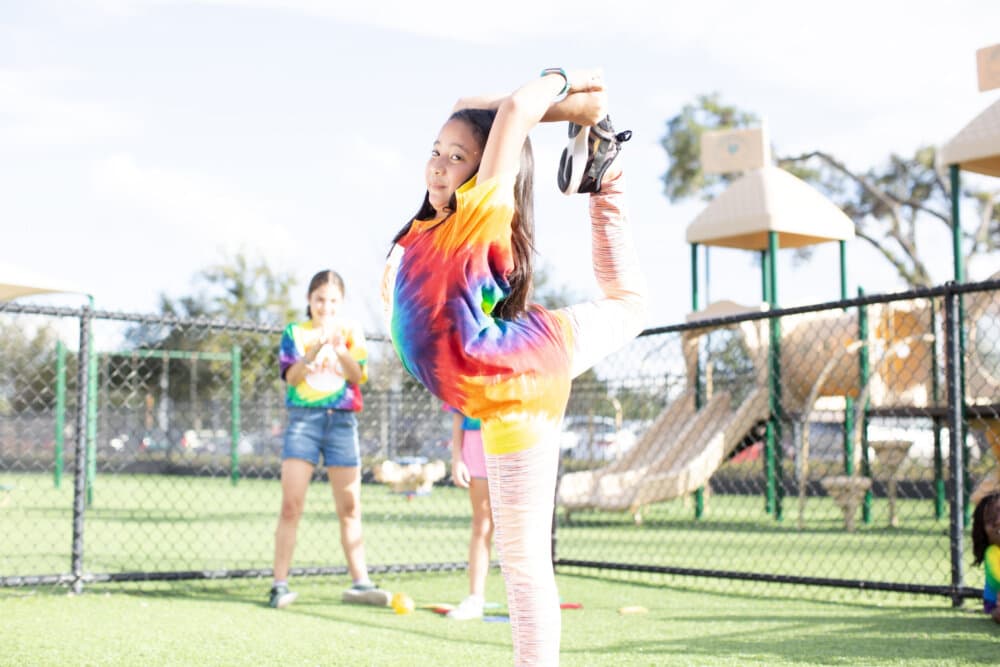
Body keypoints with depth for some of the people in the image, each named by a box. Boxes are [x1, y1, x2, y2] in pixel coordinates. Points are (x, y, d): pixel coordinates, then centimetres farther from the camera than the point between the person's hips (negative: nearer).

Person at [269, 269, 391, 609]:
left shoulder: (351, 330, 10)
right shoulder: (295, 332, 8)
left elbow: (358, 377, -3)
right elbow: (290, 376, -5)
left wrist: (341, 350, -20)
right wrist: (313, 352, -21)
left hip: (342, 420, 1)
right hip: (303, 418, -1)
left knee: (350, 507, 4)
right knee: (291, 505, -7)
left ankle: (360, 583, 11)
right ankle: (280, 585, -3)